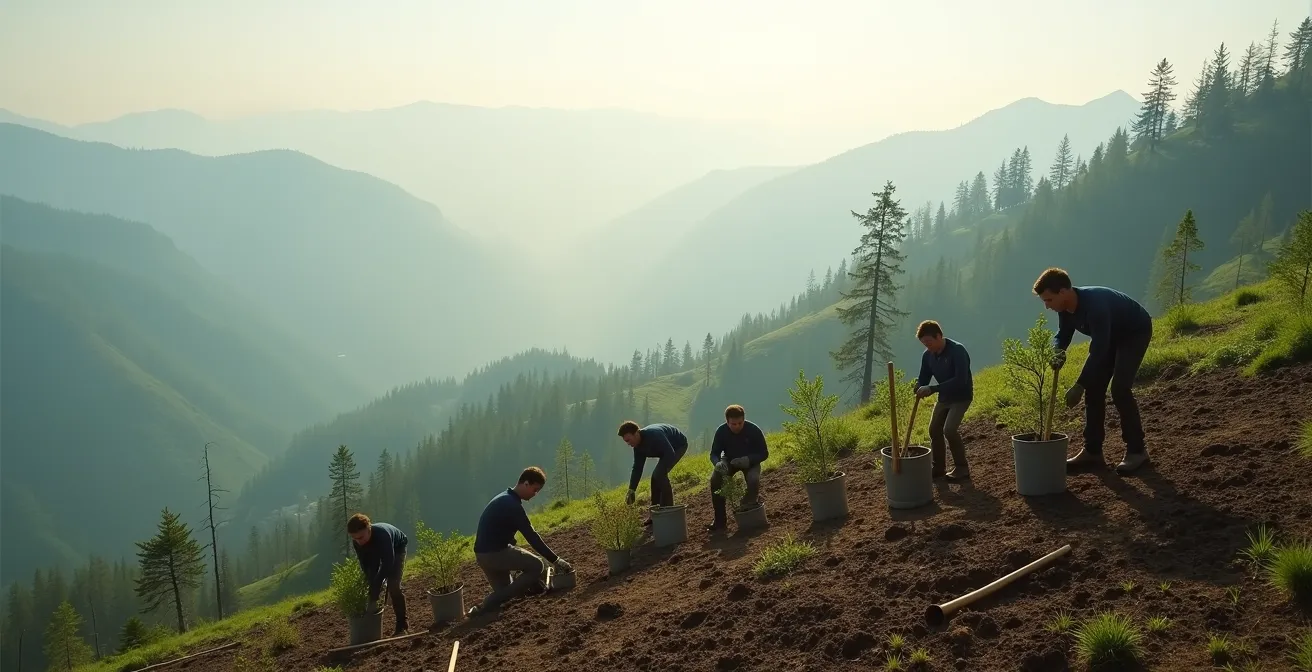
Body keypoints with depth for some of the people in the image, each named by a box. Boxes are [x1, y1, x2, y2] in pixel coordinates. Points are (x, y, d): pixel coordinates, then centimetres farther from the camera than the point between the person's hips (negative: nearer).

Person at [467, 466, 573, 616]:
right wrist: (555, 560, -13)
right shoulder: (512, 505, -17)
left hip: (484, 554, 11)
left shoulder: (505, 500, 15)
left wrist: (518, 560, 17)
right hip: (494, 553, -11)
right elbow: (531, 537, -18)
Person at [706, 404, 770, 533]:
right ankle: (719, 521, -15)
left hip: (750, 461, -2)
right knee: (715, 479, -25)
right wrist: (718, 463, -38)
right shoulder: (721, 431, -20)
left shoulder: (754, 430, -25)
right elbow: (714, 453, -13)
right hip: (729, 461, 2)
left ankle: (748, 505, 0)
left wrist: (748, 460, -37)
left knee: (753, 480, -33)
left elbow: (764, 453, -18)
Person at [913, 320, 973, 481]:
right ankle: (938, 467, 21)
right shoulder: (928, 355, -6)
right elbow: (923, 378, 2)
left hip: (961, 396, -7)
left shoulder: (957, 351, -28)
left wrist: (932, 389, -39)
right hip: (944, 397, 7)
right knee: (934, 429, 6)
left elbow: (960, 380, -35)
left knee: (949, 429, -19)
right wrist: (919, 389, -24)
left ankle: (962, 468, -5)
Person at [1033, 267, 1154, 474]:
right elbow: (1063, 334, 3)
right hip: (1111, 335, 8)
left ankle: (1137, 450, -9)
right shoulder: (1066, 307, -14)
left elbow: (1098, 350, -38)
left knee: (1120, 388, -20)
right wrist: (1058, 352, -21)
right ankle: (1092, 450, 8)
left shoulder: (1095, 304, -39)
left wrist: (1079, 386, -35)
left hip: (1135, 332, -8)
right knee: (1093, 388, 1)